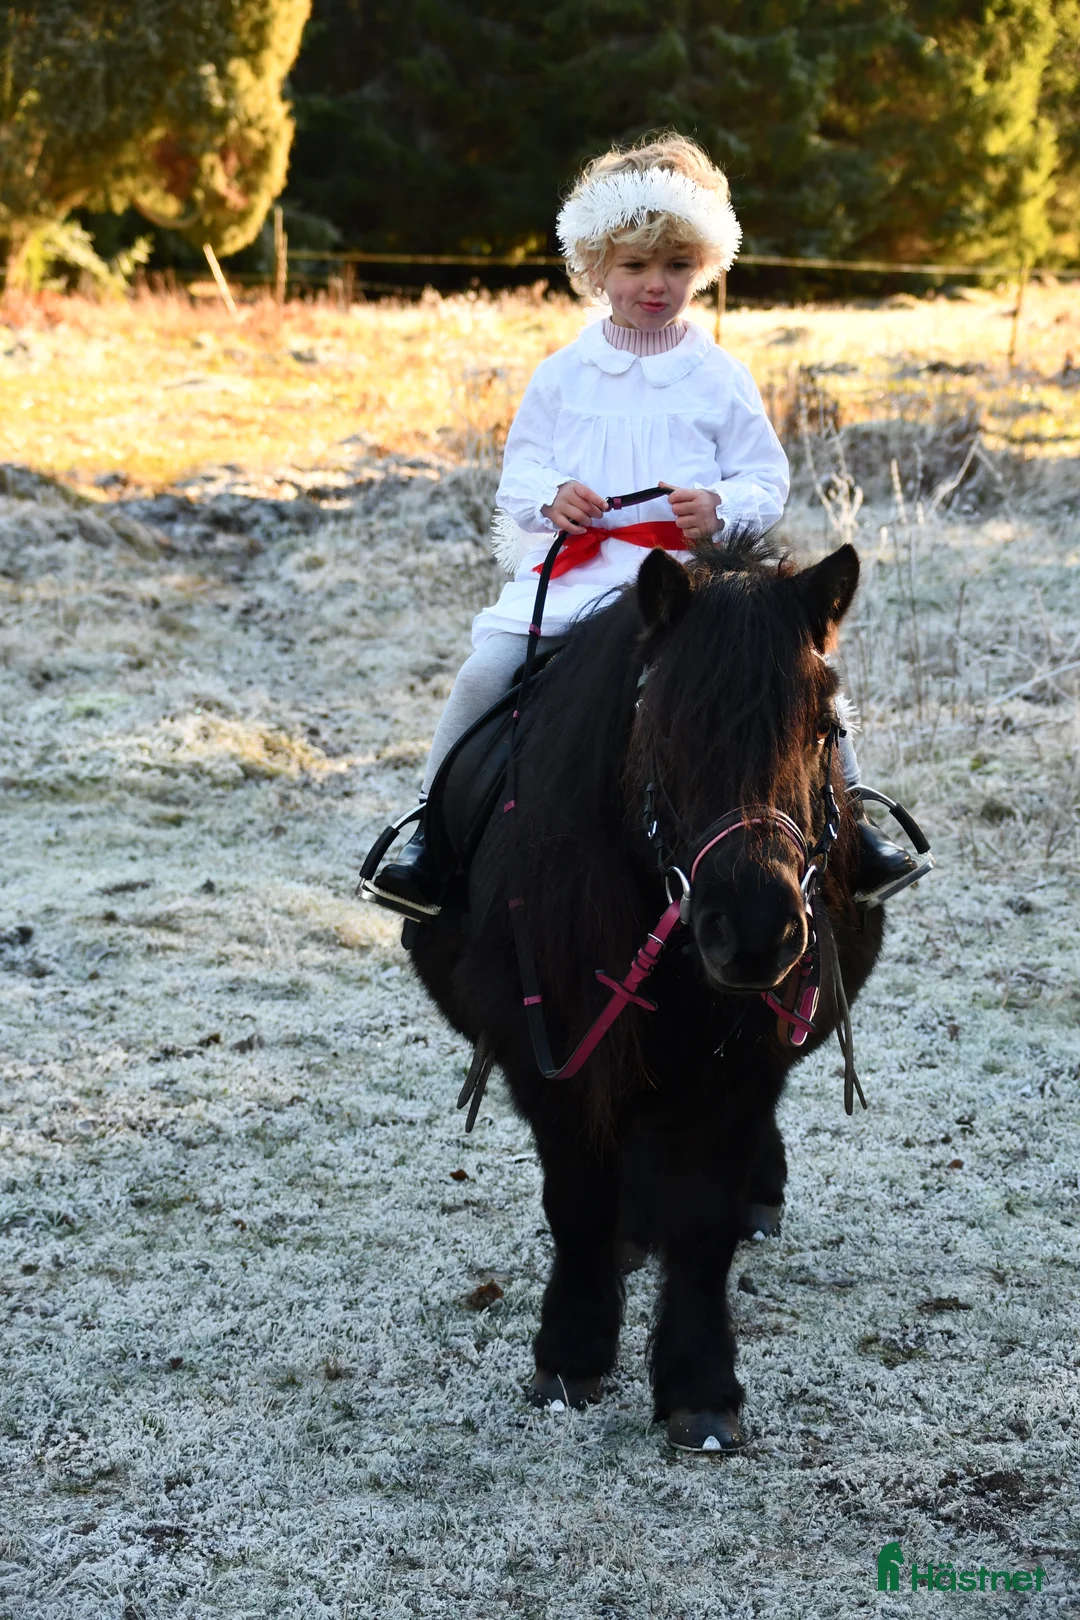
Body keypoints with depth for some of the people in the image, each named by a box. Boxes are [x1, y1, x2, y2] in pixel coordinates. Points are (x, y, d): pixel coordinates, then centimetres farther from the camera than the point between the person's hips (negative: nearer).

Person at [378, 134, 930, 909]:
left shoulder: (719, 378, 7)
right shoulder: (563, 375, 10)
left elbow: (766, 482, 7)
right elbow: (520, 468, 13)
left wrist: (721, 507, -15)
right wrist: (550, 495, -10)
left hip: (694, 568, -1)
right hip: (575, 565, 1)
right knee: (488, 666, -17)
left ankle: (846, 817, -3)